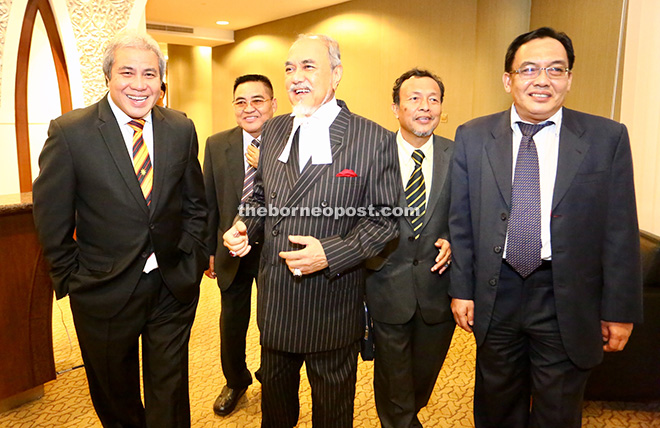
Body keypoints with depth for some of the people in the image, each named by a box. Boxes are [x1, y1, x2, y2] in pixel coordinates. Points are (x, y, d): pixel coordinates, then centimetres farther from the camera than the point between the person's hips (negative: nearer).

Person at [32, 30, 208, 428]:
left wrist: (189, 253, 1)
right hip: (106, 290, -1)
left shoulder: (181, 129, -1)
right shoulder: (70, 131, -10)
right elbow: (52, 217, -6)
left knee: (170, 392, 17)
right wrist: (72, 277, -4)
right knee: (114, 395, 21)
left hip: (175, 286, 2)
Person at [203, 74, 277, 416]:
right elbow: (209, 203, 3)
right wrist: (208, 250, 4)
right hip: (232, 253, 3)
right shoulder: (216, 145, -2)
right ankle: (235, 381, 47)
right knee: (232, 323, 20)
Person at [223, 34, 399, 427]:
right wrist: (246, 227, -7)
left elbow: (384, 219, -11)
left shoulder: (374, 139, -12)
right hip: (274, 297, 5)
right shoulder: (274, 131, 5)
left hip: (332, 303, -4)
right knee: (275, 396, 26)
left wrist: (331, 252, -23)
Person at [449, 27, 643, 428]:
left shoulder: (608, 138, -4)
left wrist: (619, 310, -1)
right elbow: (461, 221, 2)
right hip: (495, 294, 1)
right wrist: (462, 289, 1)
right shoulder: (472, 137, -1)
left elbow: (620, 232, -2)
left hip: (568, 302, 0)